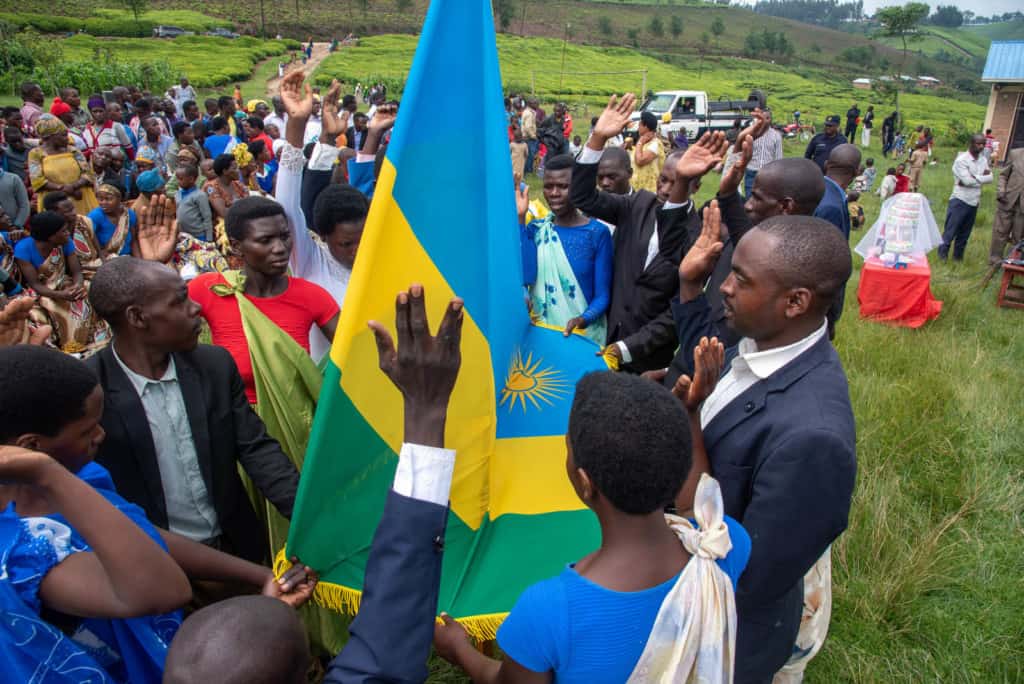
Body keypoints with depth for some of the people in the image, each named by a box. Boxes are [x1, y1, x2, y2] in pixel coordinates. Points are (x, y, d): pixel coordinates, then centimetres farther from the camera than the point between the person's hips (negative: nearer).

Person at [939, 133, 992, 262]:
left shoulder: (983, 160, 9)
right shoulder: (961, 160, -11)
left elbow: (990, 178, -2)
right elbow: (967, 180, -20)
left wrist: (974, 178, -15)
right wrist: (982, 176, -6)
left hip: (974, 202, 6)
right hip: (960, 200, -6)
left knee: (965, 232, 12)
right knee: (950, 230, -3)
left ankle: (958, 256, 21)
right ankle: (942, 254, 4)